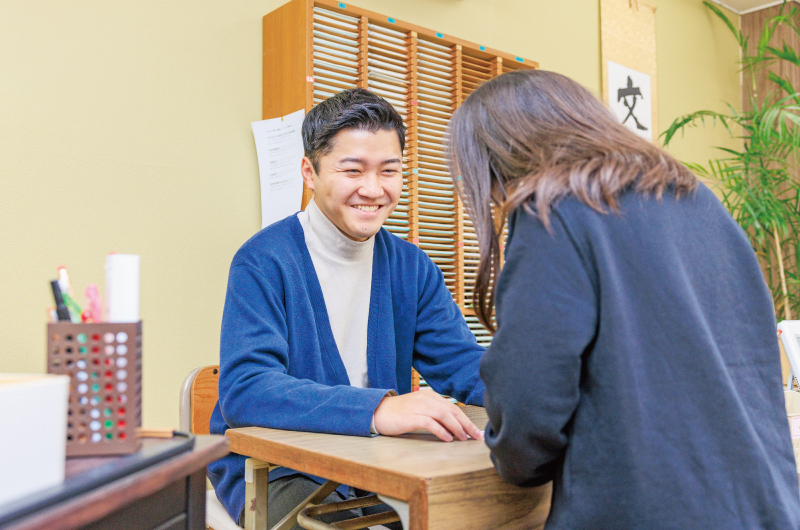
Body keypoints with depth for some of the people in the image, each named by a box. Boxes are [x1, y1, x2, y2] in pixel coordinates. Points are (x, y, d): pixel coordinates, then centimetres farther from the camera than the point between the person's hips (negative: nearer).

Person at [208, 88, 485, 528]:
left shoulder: (411, 267, 4)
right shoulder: (263, 262, -14)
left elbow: (463, 364, 2)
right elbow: (244, 389, -26)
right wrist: (378, 409, -39)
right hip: (272, 472, -5)